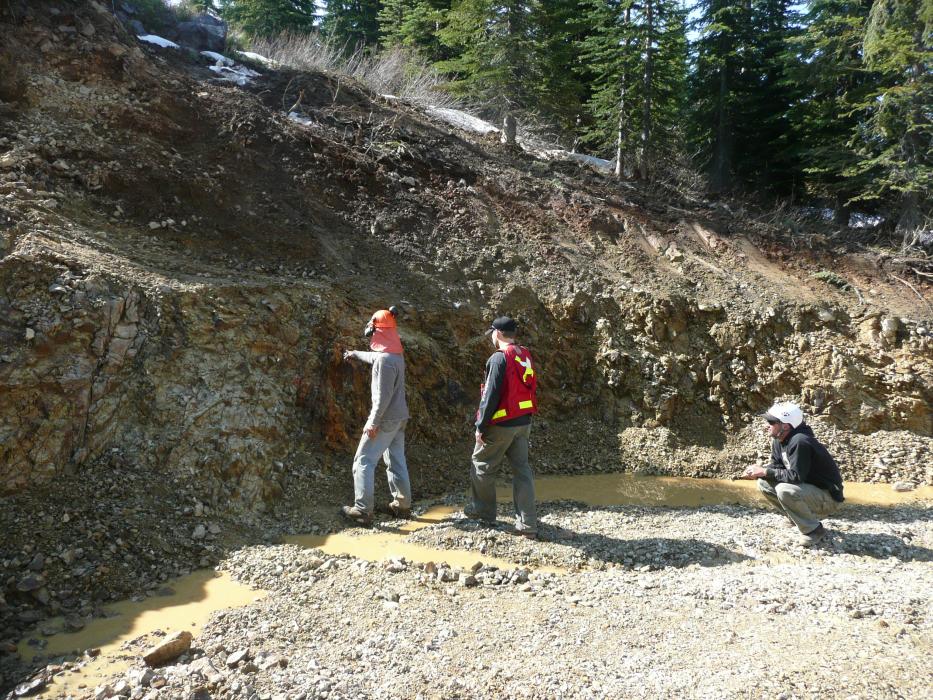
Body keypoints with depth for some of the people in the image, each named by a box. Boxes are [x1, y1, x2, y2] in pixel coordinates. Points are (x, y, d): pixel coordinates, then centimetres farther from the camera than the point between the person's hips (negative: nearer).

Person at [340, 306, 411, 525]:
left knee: (364, 461, -4)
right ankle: (402, 505, 21)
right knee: (396, 461, 15)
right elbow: (373, 357, 33)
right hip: (399, 417, 9)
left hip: (386, 419, -9)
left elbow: (383, 395, -24)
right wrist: (355, 354, 47)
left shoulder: (385, 359, -21)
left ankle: (363, 511, -5)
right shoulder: (395, 354, 9)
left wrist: (373, 422, -21)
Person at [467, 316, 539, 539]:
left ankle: (483, 510, 27)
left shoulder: (499, 358, -17)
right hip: (523, 423, 7)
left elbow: (491, 396, -19)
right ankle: (528, 523, 7)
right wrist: (525, 418, 17)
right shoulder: (526, 357, 7)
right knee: (522, 469, 8)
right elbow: (531, 390, 12)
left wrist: (481, 426, -13)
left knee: (482, 465, 13)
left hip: (501, 425, -7)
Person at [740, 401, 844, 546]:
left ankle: (814, 529, -10)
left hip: (828, 497, -9)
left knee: (784, 490, -32)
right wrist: (758, 472, -12)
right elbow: (776, 466, 8)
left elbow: (796, 476, -31)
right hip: (808, 489, 9)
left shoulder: (799, 442, -28)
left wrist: (764, 472, -24)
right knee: (764, 484, 0)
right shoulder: (778, 441, -1)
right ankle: (802, 519, 11)